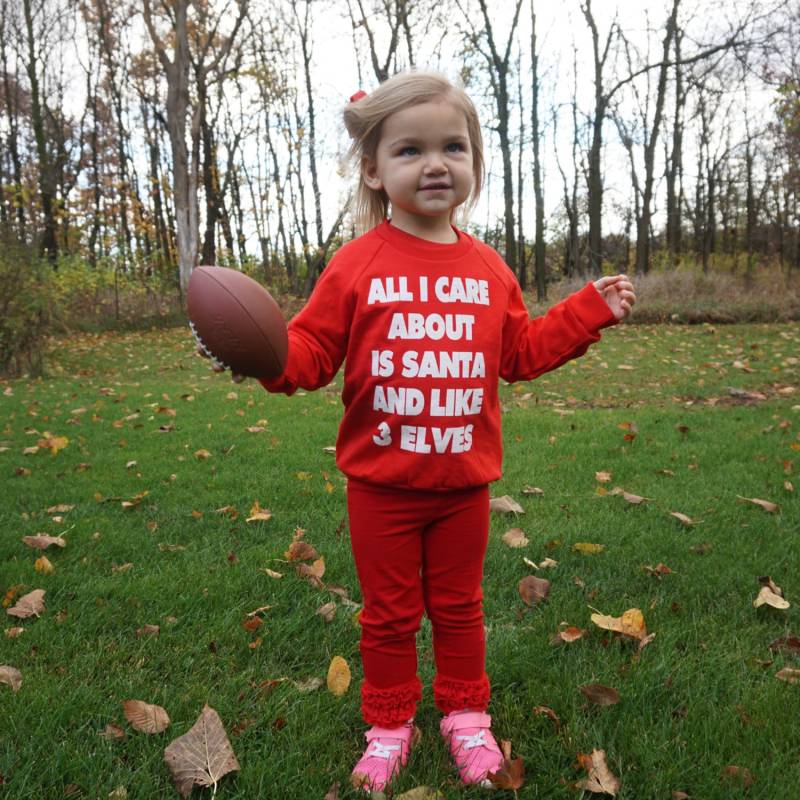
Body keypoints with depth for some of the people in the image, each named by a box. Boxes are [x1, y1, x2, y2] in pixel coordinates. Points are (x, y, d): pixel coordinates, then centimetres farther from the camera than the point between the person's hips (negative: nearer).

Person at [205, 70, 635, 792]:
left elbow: (520, 353, 12)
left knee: (459, 605, 19)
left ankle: (465, 713, 41)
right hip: (381, 483, -2)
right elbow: (313, 350, -5)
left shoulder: (489, 270, 4)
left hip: (463, 481, 3)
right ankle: (388, 723, 36)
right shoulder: (357, 265, -6)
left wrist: (591, 311, 9)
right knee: (389, 613, 14)